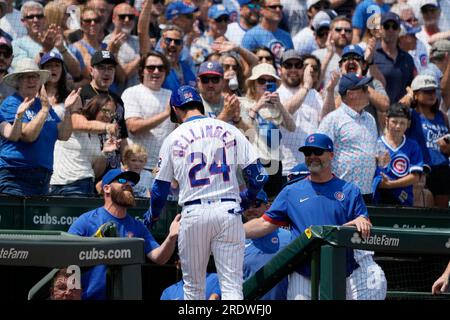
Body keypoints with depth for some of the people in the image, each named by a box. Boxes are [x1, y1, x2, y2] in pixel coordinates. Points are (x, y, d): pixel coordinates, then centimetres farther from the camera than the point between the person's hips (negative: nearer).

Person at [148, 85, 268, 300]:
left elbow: (161, 187, 11)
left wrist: (153, 216, 30)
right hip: (228, 211, 0)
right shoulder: (230, 131, 6)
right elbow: (257, 175, 2)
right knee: (232, 286, -3)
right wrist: (245, 199, 22)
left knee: (193, 287, 13)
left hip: (193, 214, 0)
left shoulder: (173, 138, 6)